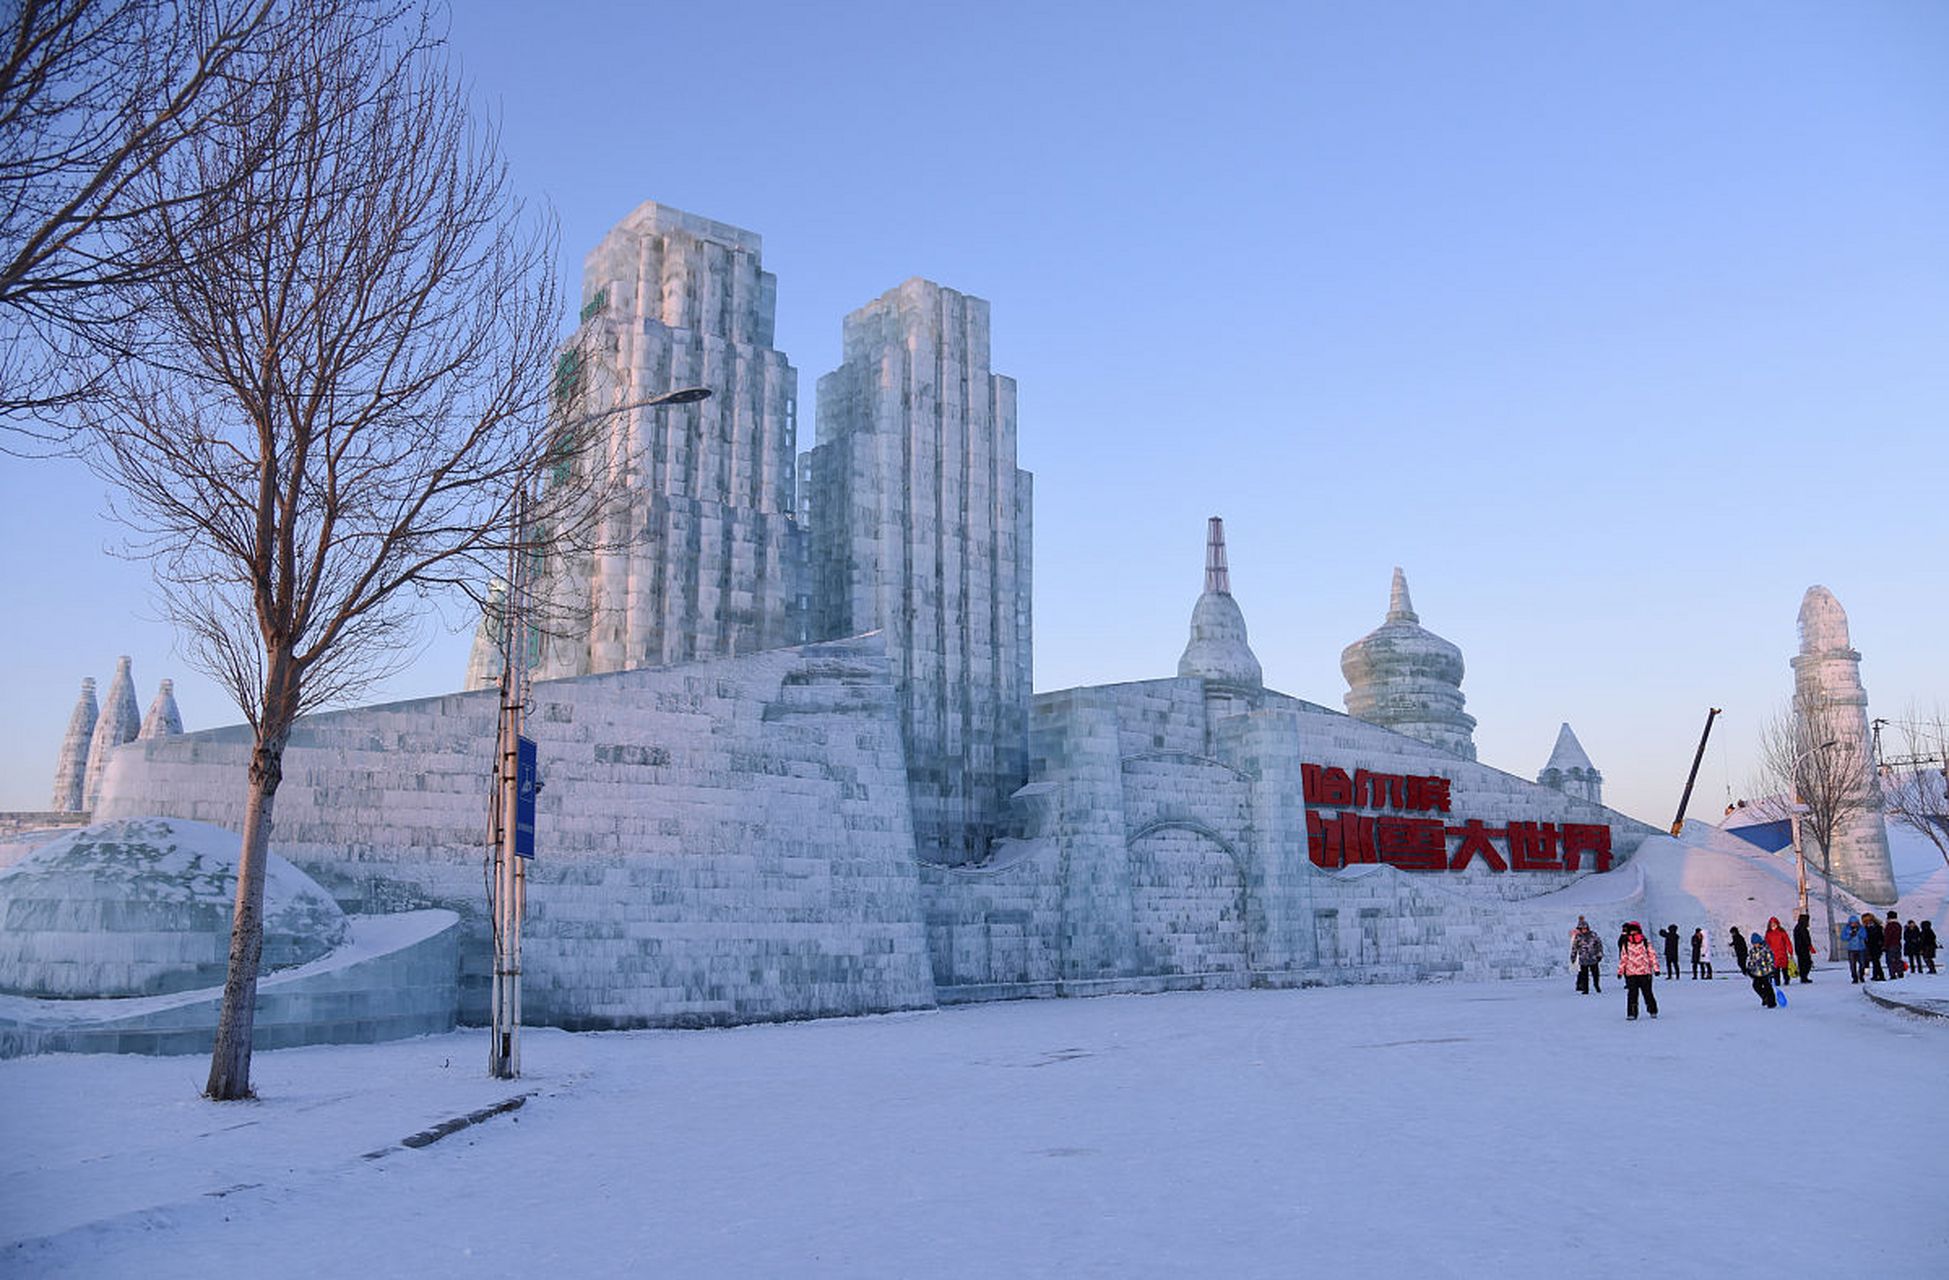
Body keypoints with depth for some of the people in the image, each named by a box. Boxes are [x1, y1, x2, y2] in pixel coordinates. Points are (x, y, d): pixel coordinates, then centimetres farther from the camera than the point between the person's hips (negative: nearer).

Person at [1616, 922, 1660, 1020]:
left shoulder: (1646, 943, 2)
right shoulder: (1626, 945, 8)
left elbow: (1652, 955, 4)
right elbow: (1623, 958, 13)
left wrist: (1656, 968, -1)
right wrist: (1620, 971, 13)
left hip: (1645, 972, -1)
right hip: (1631, 973, 1)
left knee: (1647, 993, 5)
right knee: (1632, 994, -5)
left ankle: (1653, 1011, 26)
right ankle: (1631, 1013, -1)